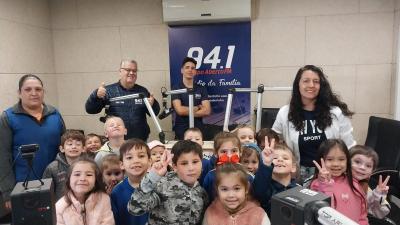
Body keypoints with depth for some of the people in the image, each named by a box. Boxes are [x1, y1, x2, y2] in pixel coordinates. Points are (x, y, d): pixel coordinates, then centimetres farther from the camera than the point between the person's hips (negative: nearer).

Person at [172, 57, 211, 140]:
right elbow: (180, 110, -15)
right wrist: (197, 107, -5)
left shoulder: (202, 89, 5)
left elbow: (207, 111, -6)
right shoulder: (176, 89, -2)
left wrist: (186, 112, -9)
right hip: (181, 131, -2)